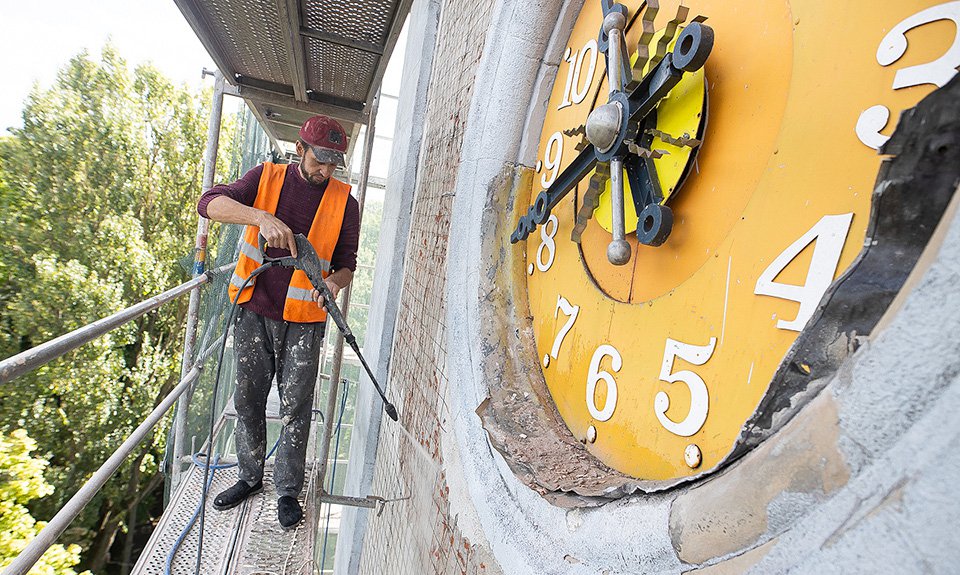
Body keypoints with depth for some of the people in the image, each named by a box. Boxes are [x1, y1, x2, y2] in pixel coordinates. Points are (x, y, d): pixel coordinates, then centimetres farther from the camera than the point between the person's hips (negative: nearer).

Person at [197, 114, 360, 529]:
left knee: (295, 409, 3)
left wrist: (334, 282, -20)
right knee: (248, 400, 13)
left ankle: (288, 491, 21)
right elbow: (210, 203, -12)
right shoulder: (268, 177, 2)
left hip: (303, 320, -2)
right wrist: (261, 217, -30)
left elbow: (346, 264, 3)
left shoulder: (344, 202, 0)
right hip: (254, 311, 2)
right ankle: (250, 477, 34)